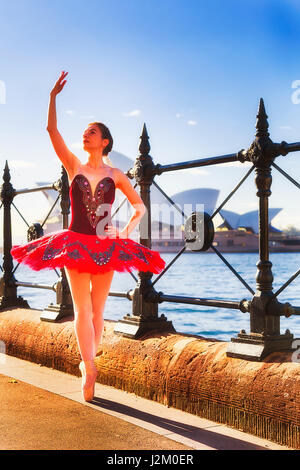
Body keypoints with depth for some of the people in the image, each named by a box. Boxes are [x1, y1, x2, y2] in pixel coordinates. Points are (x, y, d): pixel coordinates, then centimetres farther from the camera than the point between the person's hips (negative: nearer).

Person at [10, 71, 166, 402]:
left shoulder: (115, 174, 5)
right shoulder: (74, 166, 6)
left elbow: (140, 206, 10)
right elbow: (52, 131, -5)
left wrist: (127, 229, -6)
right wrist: (53, 96, -12)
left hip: (105, 247, 0)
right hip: (75, 244, 0)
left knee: (97, 311, 6)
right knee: (82, 309, -5)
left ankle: (87, 364, 21)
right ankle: (90, 368, -5)